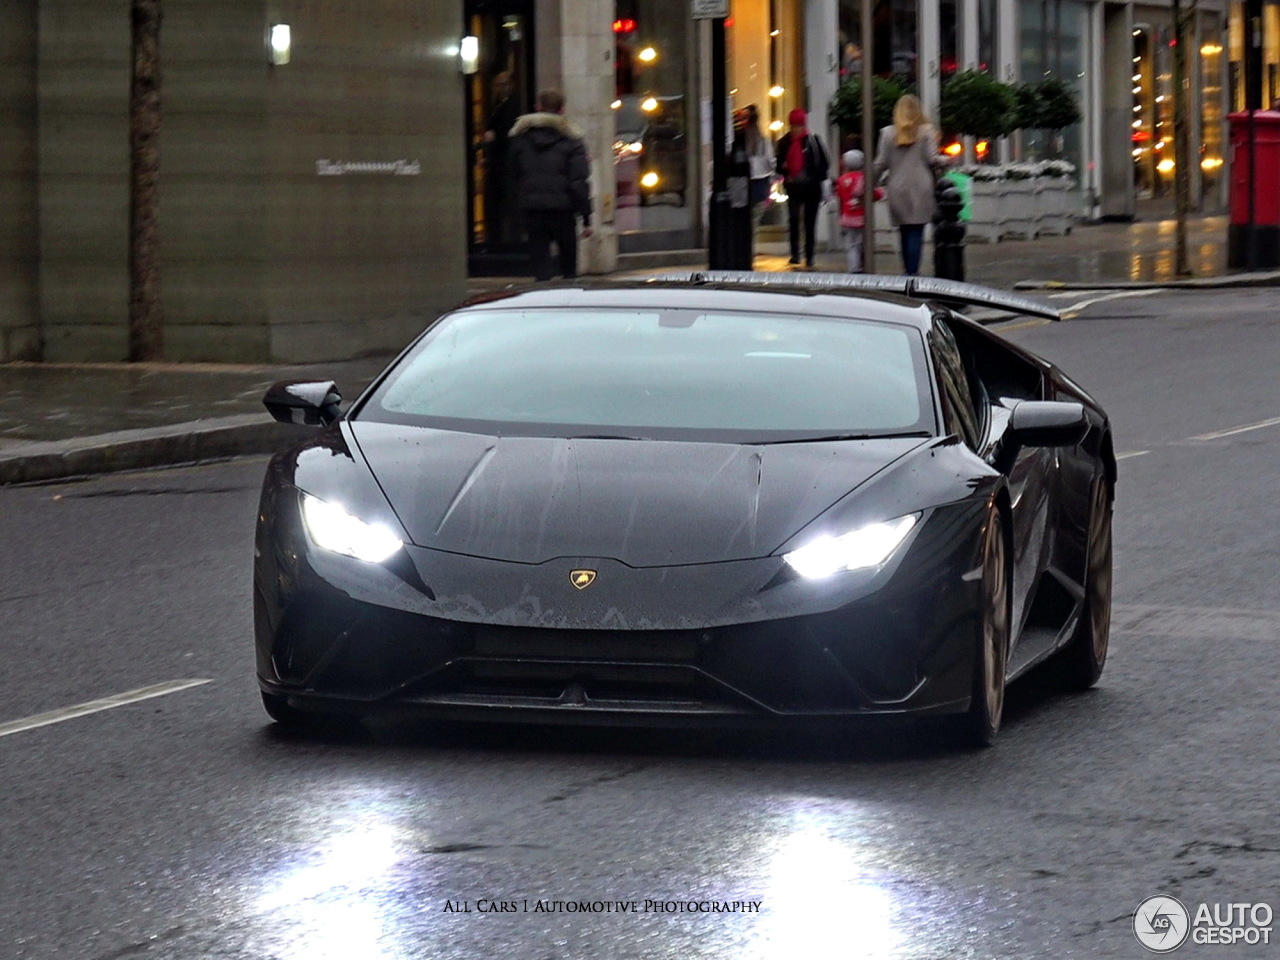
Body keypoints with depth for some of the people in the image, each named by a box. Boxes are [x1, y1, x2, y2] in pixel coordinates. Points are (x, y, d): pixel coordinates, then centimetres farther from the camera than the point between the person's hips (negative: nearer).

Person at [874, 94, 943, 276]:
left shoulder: (888, 133, 3)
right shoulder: (926, 132, -1)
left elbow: (881, 163, 2)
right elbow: (932, 159, -5)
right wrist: (944, 161, 16)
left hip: (897, 190, 2)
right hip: (920, 189, -2)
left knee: (905, 233, 11)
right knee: (916, 232, -4)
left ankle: (908, 273, 12)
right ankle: (913, 273, -13)